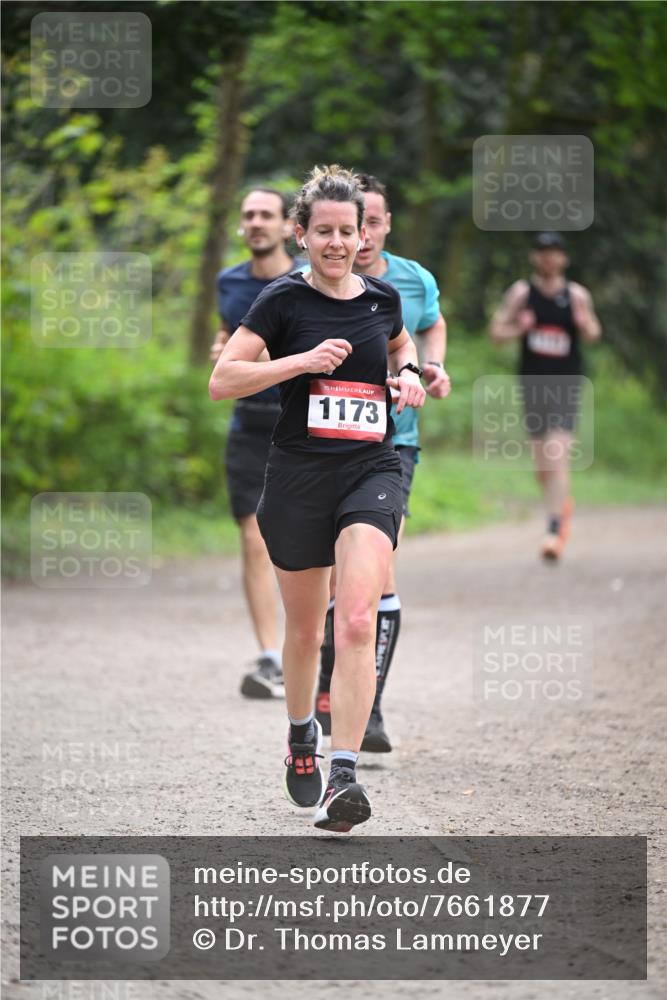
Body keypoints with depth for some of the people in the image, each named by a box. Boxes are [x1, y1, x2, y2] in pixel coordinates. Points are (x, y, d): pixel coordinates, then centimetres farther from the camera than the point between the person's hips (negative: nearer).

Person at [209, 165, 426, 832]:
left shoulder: (383, 297, 8)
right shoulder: (283, 300, -3)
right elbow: (222, 380, -9)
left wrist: (408, 371, 10)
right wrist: (302, 361, -18)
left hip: (371, 474, 1)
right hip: (298, 476, -1)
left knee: (357, 623, -18)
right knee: (304, 628, 14)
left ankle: (343, 777, -23)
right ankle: (300, 734, 42)